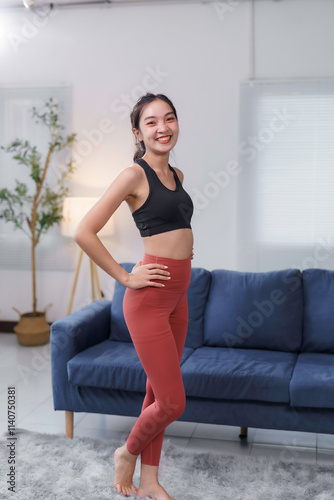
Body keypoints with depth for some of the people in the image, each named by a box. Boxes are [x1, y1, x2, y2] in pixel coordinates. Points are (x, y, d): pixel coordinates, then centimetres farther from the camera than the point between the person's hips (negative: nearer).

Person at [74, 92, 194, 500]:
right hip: (149, 297, -8)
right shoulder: (134, 175, -13)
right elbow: (84, 233, -18)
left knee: (158, 393, 15)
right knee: (172, 403, -4)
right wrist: (125, 277, -13)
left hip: (178, 295, 8)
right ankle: (127, 453, 25)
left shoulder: (177, 175, 11)